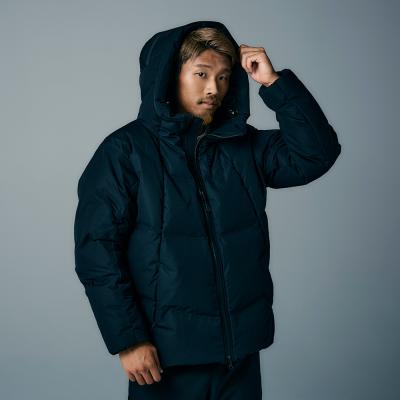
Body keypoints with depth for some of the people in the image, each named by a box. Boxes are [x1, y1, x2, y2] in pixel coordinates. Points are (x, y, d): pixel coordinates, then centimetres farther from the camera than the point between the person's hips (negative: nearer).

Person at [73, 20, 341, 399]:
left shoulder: (244, 145, 7)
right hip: (166, 353, -4)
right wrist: (128, 340, -15)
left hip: (241, 347, 4)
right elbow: (98, 251, -11)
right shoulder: (126, 149, -7)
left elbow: (317, 153, -2)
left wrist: (274, 82, -7)